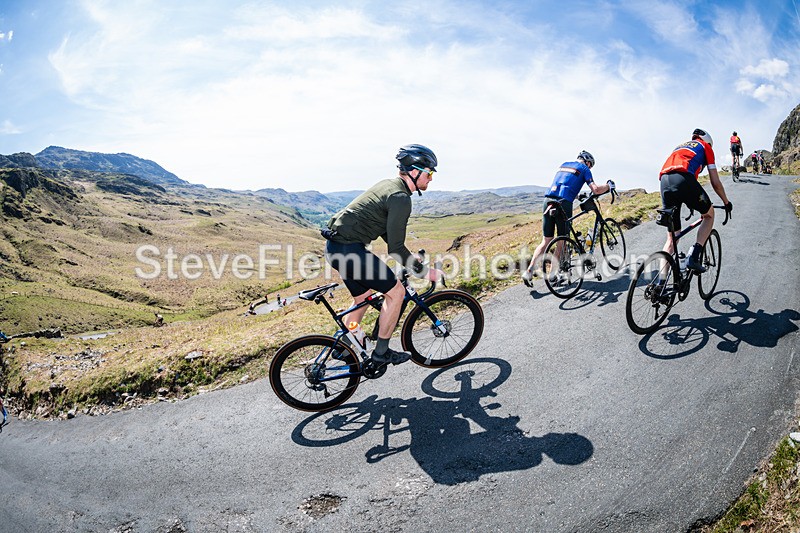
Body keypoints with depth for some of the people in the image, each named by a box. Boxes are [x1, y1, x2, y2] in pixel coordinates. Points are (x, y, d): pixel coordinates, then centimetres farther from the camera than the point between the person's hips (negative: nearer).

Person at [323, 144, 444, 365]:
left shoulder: (388, 185, 17)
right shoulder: (400, 197, -15)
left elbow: (386, 231, 26)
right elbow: (395, 249, -17)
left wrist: (411, 258, 27)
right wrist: (424, 272, -7)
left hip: (335, 245, 10)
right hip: (349, 248, -10)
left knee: (362, 298, 23)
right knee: (396, 291, -1)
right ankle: (381, 352, 10)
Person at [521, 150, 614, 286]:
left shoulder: (563, 165, 25)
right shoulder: (584, 169, 8)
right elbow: (596, 190, 0)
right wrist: (609, 186, 19)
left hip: (548, 201, 5)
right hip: (563, 204, -5)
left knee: (546, 241, 9)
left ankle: (529, 271, -4)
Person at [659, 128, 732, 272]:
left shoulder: (680, 147, 39)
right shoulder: (706, 147, 25)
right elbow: (715, 182, 21)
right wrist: (727, 202, 35)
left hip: (664, 182, 4)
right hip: (684, 180, -4)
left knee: (671, 238, 13)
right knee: (709, 214, 24)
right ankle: (693, 257, 6)